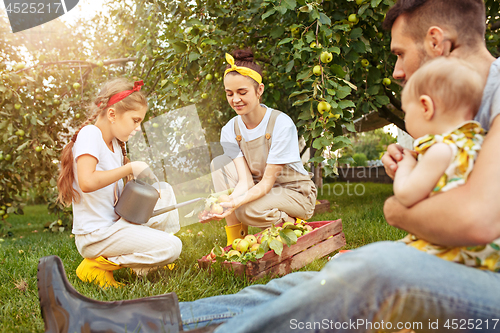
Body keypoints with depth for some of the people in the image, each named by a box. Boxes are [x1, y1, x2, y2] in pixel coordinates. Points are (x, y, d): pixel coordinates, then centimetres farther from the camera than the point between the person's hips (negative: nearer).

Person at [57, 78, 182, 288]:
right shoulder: (90, 134, -15)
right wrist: (130, 168, -21)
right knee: (172, 247, -15)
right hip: (95, 236, -9)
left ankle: (141, 263, 16)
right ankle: (98, 265, -5)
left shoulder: (115, 144, 11)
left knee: (165, 193, 16)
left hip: (113, 223, 9)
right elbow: (87, 182, -31)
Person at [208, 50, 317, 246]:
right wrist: (226, 202, -38)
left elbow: (267, 181, -24)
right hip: (259, 189, 6)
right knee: (220, 163, -16)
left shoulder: (281, 124, -22)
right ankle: (235, 242, -14)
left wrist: (236, 203, -41)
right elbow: (246, 181, -16)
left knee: (249, 210, -33)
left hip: (296, 193, -5)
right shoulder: (230, 130, -6)